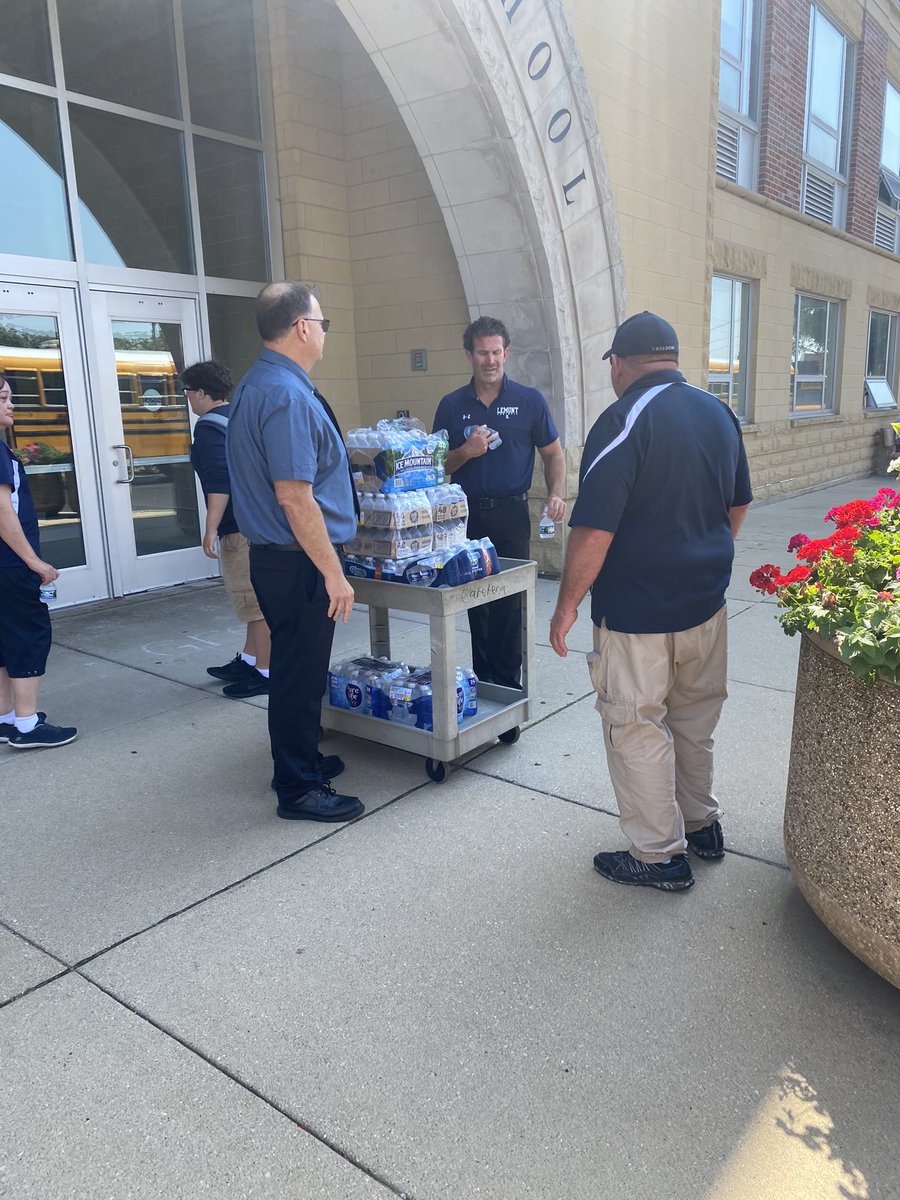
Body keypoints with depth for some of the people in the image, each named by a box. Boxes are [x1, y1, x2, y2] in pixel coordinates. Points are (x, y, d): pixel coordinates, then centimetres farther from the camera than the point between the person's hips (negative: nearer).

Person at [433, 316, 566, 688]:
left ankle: (508, 685, 12)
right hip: (467, 514, 2)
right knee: (476, 602, 8)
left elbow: (553, 454, 7)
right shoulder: (452, 405, 6)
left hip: (511, 514, -2)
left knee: (510, 605, 1)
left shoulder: (529, 400, 2)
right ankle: (483, 685, 19)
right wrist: (467, 452, -12)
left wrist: (556, 494, -10)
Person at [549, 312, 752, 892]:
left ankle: (660, 856, 17)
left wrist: (568, 604, -13)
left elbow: (594, 528, -23)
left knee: (637, 727, 6)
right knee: (695, 717, 21)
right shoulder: (719, 413, 5)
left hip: (638, 609, -7)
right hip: (707, 601, 8)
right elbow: (739, 503, 16)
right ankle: (702, 824, 37)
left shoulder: (625, 420, -18)